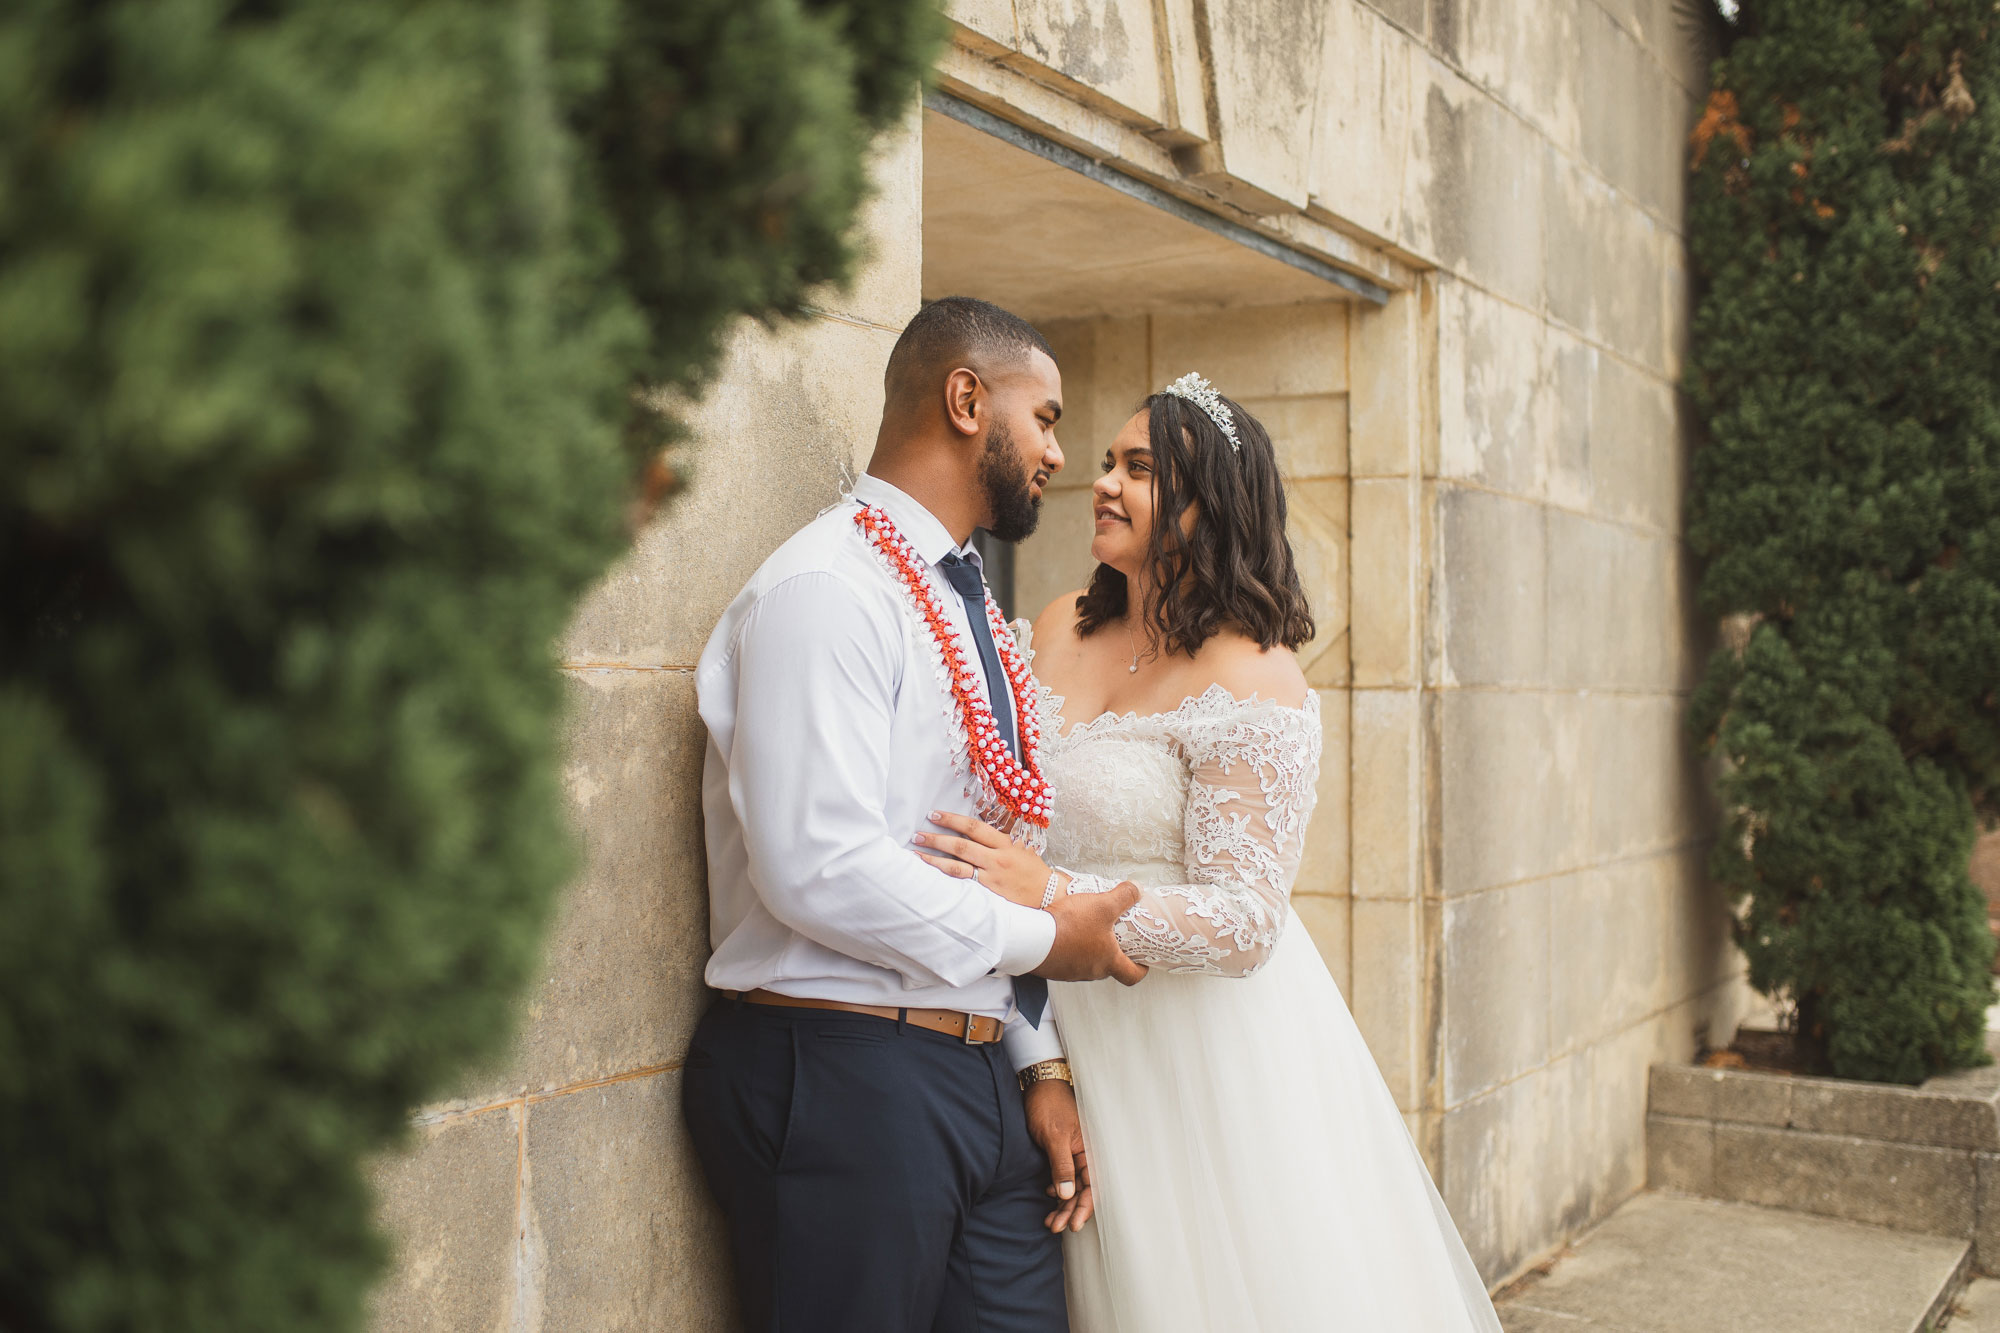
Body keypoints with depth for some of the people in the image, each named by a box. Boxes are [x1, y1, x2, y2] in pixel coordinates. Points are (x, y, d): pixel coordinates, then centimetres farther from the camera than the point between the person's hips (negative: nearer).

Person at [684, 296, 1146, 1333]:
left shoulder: (968, 610, 17)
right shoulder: (825, 592, -13)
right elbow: (820, 868, -23)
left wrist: (1038, 1062, 10)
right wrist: (1044, 936, -11)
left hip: (981, 1078, 8)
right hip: (840, 1082, -8)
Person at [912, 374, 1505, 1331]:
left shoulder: (1253, 683, -16)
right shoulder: (1059, 631, 5)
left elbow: (1244, 924, -21)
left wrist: (1052, 893, -28)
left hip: (1204, 1039, -6)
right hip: (1076, 1029, 6)